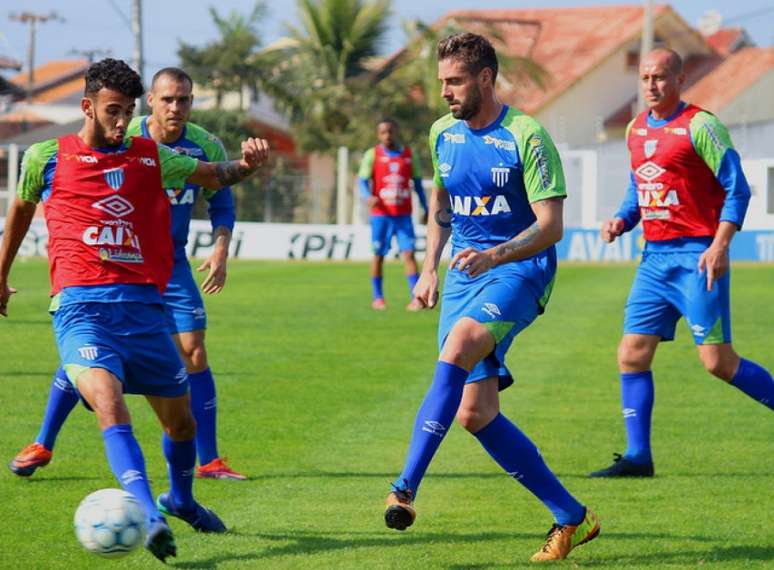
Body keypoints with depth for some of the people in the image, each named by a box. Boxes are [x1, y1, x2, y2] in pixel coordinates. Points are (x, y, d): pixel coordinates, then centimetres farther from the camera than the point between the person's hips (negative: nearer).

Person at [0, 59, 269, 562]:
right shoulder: (47, 158, 8)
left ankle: (180, 499, 42)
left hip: (143, 307, 4)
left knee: (180, 419, 12)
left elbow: (213, 175, 16)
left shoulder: (150, 157, 13)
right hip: (81, 307, -4)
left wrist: (247, 164, -7)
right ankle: (149, 517, -39)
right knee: (109, 404, -27)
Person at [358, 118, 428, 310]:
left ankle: (416, 298, -12)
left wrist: (425, 209, 14)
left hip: (403, 214, 1)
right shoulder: (372, 155, 1)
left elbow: (418, 184, 17)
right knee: (378, 255, 5)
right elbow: (363, 181, -7)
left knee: (409, 254, -9)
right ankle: (377, 298, 17)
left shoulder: (409, 155, 8)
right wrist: (368, 197, -28)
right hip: (381, 214, -1)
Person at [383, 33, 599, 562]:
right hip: (465, 275, 7)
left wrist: (492, 256, -30)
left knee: (457, 349, -34)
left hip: (519, 271, -7)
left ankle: (406, 489, -38)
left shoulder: (527, 137, -11)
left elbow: (550, 226, -16)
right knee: (474, 413, -3)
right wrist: (430, 268, 16)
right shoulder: (443, 134, 9)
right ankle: (572, 518, 7)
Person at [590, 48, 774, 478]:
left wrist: (719, 246, -20)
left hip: (697, 255, -7)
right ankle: (637, 457, 5)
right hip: (655, 257, 7)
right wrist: (621, 221, 7)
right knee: (632, 355, 0)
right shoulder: (637, 129, 13)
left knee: (718, 361, -10)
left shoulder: (699, 126, -9)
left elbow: (737, 189, -11)